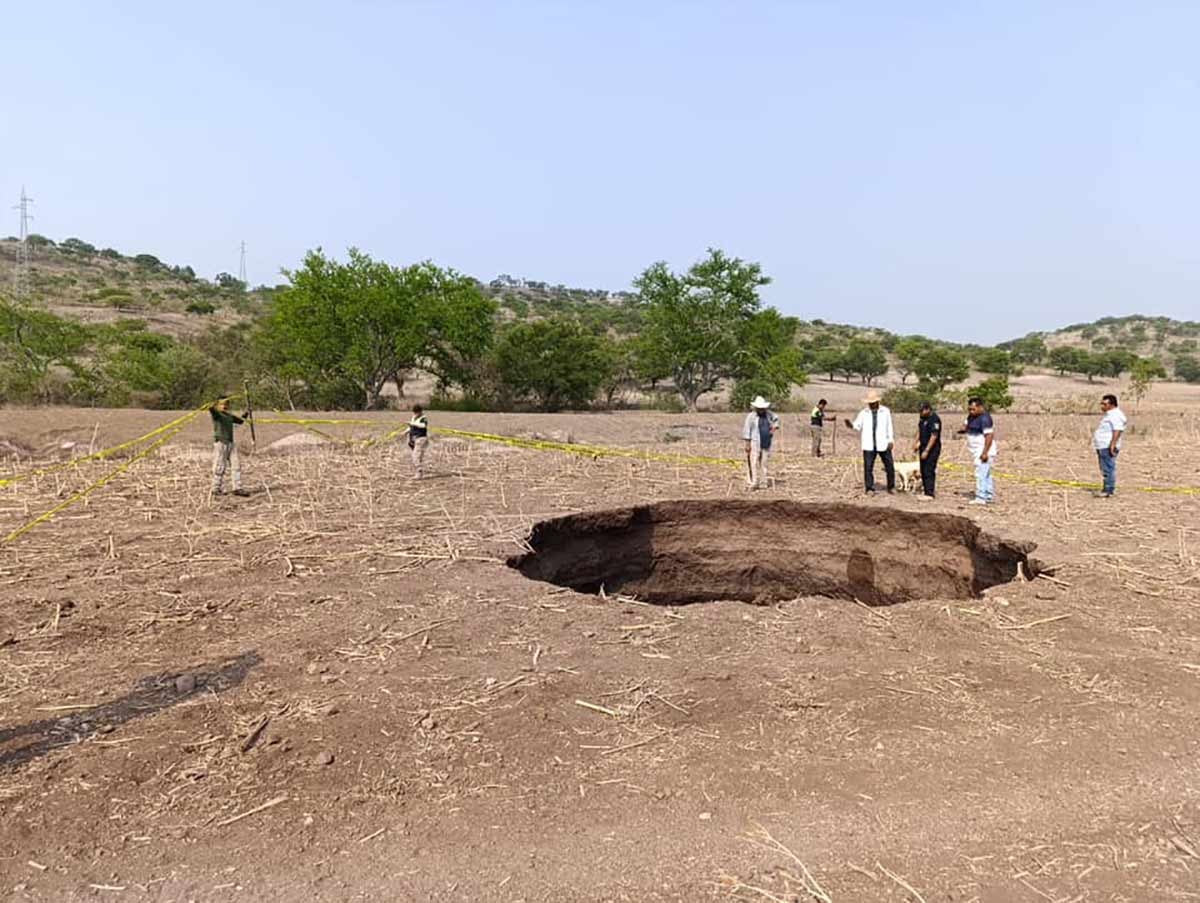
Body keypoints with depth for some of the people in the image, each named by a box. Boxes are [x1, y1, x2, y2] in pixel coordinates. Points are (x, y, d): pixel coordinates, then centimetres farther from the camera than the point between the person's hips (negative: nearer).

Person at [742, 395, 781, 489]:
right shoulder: (751, 416, -5)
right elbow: (747, 430, -6)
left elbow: (776, 418, 28)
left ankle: (763, 482, 14)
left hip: (767, 443, 4)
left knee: (764, 463, 8)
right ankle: (754, 482, -9)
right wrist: (747, 443, -10)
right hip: (755, 443, -4)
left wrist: (775, 426, 9)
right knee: (755, 463, -10)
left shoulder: (768, 414, 8)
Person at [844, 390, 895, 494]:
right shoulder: (863, 413, 5)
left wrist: (891, 440, 1)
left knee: (889, 466, 4)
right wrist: (850, 425, -21)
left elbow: (889, 426, 7)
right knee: (868, 467, -2)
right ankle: (869, 488, 7)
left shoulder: (885, 411, 5)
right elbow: (857, 425, 1)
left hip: (883, 445, 0)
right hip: (869, 445, 0)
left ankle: (891, 487, 20)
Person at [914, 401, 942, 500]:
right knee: (923, 470, 12)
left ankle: (929, 493, -5)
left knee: (929, 471, -9)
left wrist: (926, 451, -21)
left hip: (932, 449, -9)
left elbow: (934, 437, -20)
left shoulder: (934, 420, -18)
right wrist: (917, 443, 7)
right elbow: (919, 430, 20)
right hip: (924, 447, 9)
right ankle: (925, 490, 20)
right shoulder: (923, 418, 9)